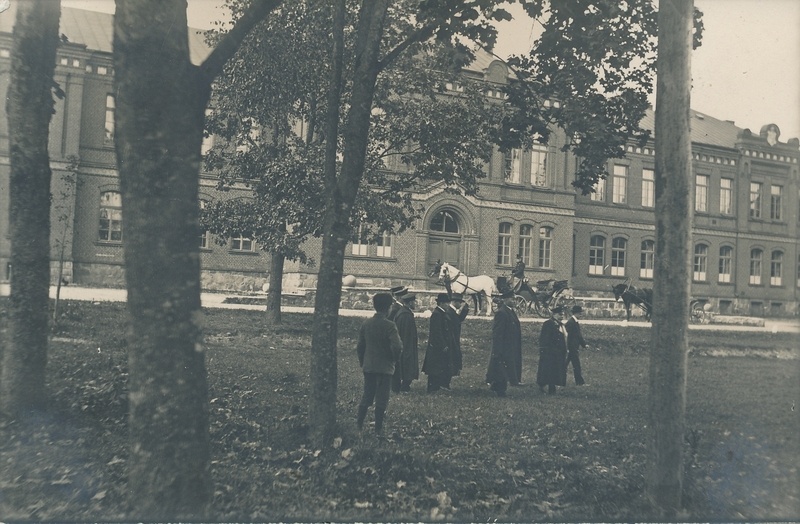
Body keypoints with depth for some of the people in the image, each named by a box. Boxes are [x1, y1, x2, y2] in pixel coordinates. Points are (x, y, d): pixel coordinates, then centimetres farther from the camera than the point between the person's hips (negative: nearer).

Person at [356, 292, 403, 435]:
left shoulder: (366, 324, 2)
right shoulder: (389, 325, -15)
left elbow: (360, 346, 7)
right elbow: (397, 346, -24)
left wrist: (362, 362, 19)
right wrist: (395, 358, -4)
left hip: (368, 367, 5)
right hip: (385, 367, -5)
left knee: (367, 396, 18)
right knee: (381, 399, 5)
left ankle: (359, 424, 21)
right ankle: (378, 428, 11)